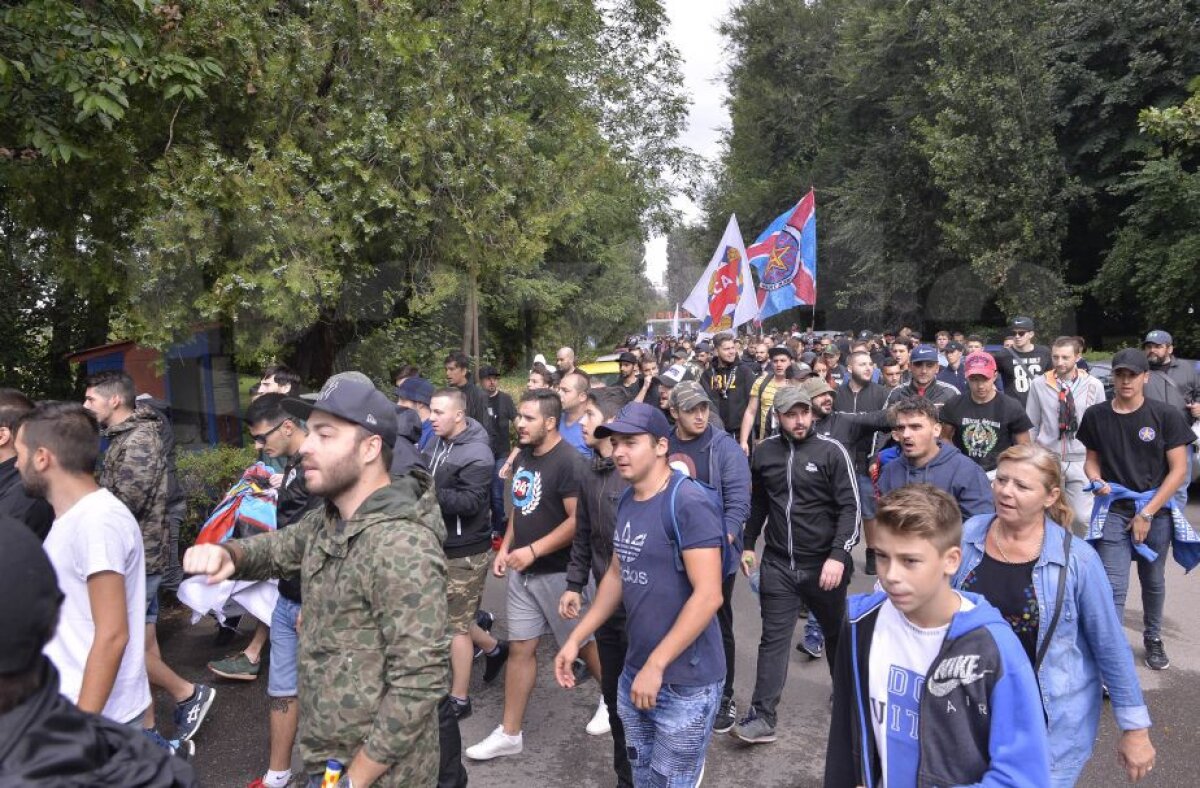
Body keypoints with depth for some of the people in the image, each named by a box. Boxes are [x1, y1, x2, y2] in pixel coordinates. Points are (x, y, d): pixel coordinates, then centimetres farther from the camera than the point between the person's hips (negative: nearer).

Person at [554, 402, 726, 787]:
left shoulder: (688, 504, -19)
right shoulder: (626, 501, 6)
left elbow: (708, 596, -23)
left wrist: (656, 665, -21)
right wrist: (576, 639, 12)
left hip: (685, 680, -8)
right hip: (635, 672, 8)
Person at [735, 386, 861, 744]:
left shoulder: (832, 451, -9)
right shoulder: (764, 452, 2)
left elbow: (851, 507, -11)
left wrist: (838, 556, -20)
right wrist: (748, 545, 14)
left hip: (823, 563, -2)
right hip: (778, 564, 2)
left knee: (838, 633, 17)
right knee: (773, 639, 1)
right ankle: (762, 717, 4)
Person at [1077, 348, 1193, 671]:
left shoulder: (1166, 415, -6)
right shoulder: (1096, 416, -1)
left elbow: (1179, 470, -6)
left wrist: (1147, 513, -10)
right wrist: (1096, 480, -14)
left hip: (1156, 510, 0)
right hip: (1114, 509, 0)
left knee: (1153, 581, 16)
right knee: (1113, 586, -6)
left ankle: (1153, 638, 39)